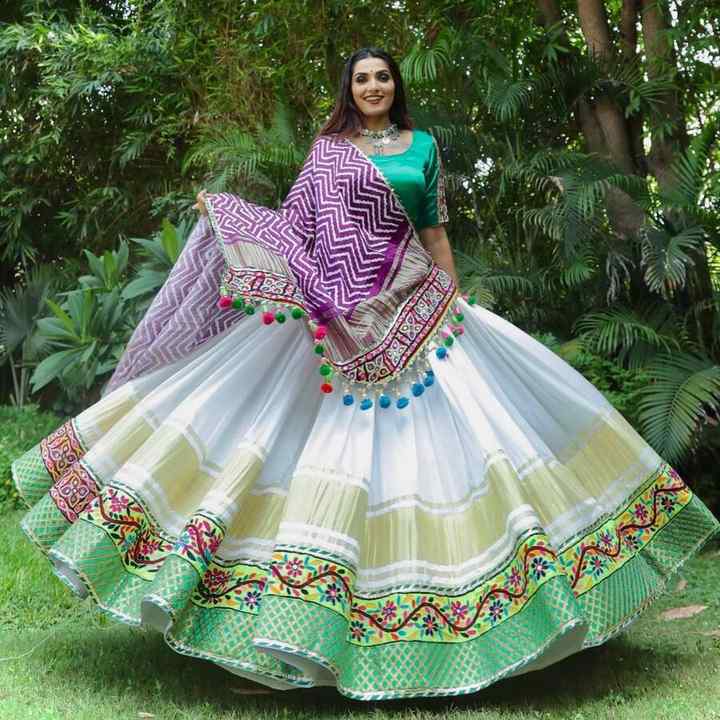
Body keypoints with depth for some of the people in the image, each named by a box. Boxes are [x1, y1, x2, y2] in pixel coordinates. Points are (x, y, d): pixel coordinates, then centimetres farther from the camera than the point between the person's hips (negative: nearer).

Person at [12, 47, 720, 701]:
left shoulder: (423, 145, 11)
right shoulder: (329, 149, 7)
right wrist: (223, 209, 0)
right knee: (334, 437, -4)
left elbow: (435, 230, 12)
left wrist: (453, 300, 9)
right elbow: (294, 223, 7)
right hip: (339, 309, -1)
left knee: (425, 428, -4)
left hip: (411, 308, 2)